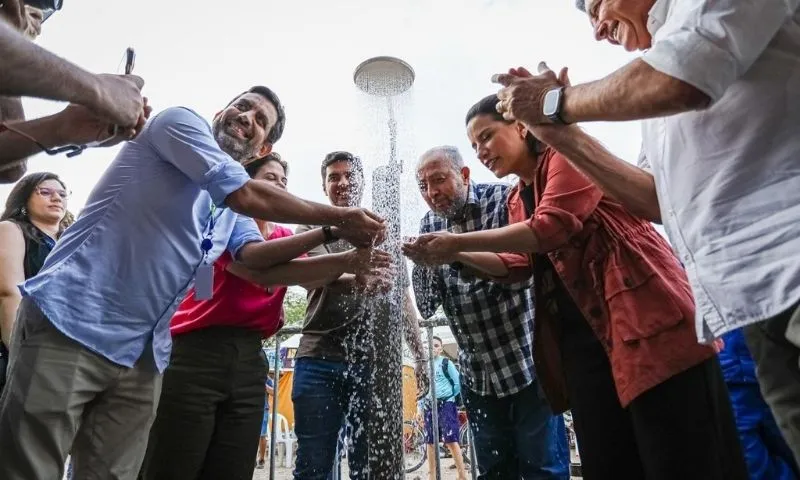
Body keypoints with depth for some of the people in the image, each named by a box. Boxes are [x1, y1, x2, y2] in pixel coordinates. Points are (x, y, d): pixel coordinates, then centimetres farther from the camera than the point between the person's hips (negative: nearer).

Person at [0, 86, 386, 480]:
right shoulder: (180, 122, -2)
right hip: (70, 322, -7)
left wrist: (331, 234, -12)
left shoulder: (234, 211, 19)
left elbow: (256, 256, -1)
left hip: (141, 355, 8)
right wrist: (338, 219, -10)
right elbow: (249, 196, -16)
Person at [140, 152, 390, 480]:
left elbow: (309, 276, -4)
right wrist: (327, 232, -26)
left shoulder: (286, 237, 16)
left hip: (249, 357, 5)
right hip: (197, 351, -5)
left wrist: (349, 265, -25)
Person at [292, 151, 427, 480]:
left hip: (374, 361, 1)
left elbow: (403, 299, 17)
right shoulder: (312, 230, 10)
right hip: (319, 359, -1)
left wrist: (419, 356, 11)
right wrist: (356, 281, -34)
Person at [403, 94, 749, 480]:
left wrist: (459, 242, -15)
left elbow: (552, 227, -17)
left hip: (643, 310, -7)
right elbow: (518, 263, 13)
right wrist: (453, 256, 0)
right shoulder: (517, 200, 21)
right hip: (580, 333, 8)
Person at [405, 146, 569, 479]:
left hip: (527, 361, -4)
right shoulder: (429, 225, 2)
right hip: (477, 374, 4)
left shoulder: (504, 199, -10)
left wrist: (456, 252, -33)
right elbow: (427, 307, -2)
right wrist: (422, 261, -19)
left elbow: (523, 267, -23)